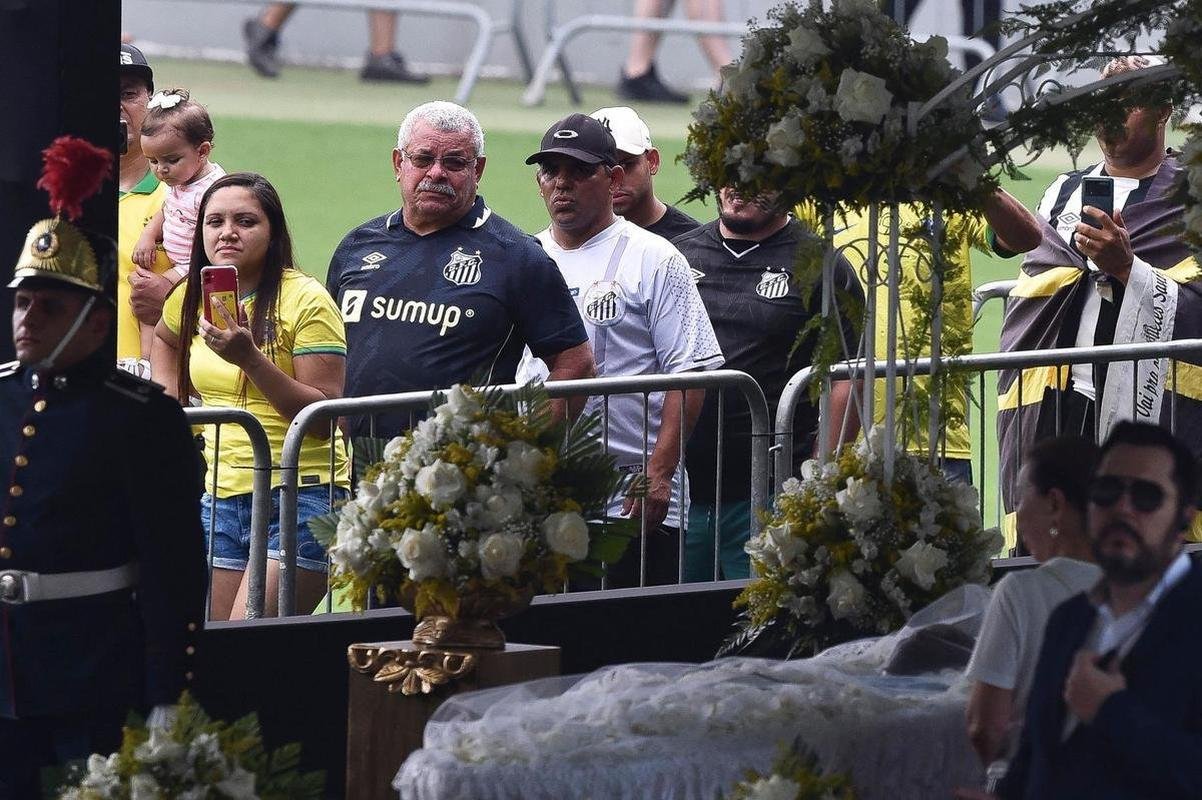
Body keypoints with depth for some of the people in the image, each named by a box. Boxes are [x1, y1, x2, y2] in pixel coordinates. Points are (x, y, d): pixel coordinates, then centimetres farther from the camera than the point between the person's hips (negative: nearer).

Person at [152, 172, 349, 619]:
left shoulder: (307, 302, -9)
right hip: (219, 495, 7)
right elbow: (167, 336, 36)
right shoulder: (192, 300, 10)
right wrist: (169, 396, 19)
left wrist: (252, 361, -25)